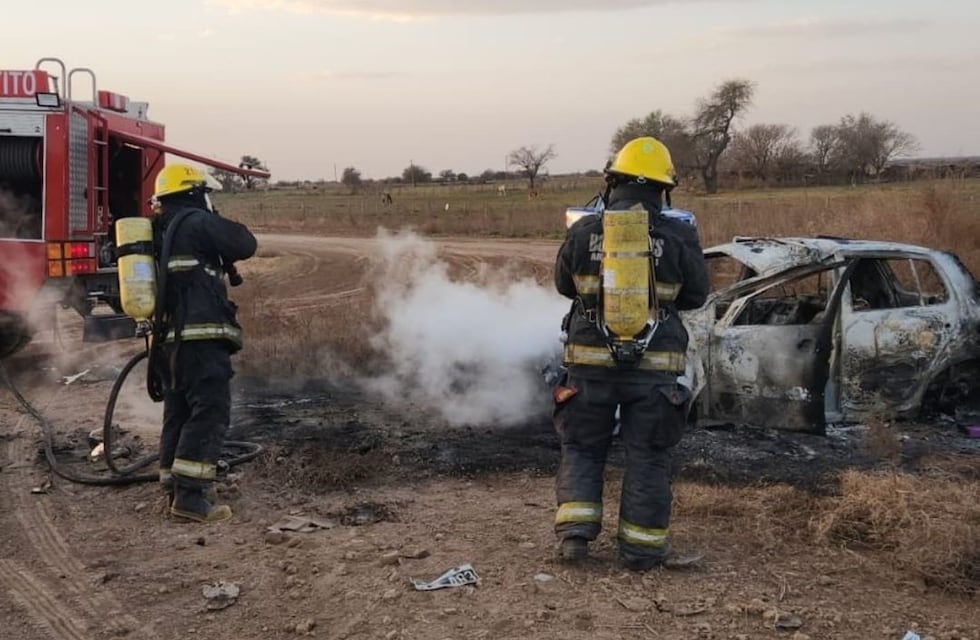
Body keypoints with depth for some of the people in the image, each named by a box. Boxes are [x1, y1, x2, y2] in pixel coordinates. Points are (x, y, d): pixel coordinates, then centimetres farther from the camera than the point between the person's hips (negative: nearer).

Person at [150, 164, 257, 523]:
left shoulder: (157, 232, 18)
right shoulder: (197, 222, -8)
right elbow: (245, 245, -5)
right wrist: (219, 223, 11)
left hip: (167, 338, 9)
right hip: (201, 337, -9)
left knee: (178, 413, 15)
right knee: (210, 412, -9)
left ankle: (175, 489, 22)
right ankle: (190, 496, -13)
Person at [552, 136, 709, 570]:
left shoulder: (583, 232, -5)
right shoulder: (678, 238, -8)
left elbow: (564, 285, 10)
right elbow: (696, 295, 5)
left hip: (591, 363, 1)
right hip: (654, 367, -1)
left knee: (581, 449, 16)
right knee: (648, 458, 10)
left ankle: (574, 533, 10)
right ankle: (641, 548, 16)